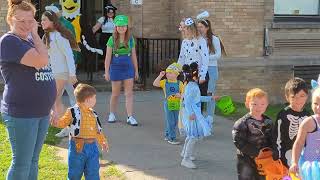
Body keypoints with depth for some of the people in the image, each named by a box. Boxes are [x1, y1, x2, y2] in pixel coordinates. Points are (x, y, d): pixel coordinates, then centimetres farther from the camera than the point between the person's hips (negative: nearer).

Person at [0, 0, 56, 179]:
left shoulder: (30, 40, 12)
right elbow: (41, 61, -24)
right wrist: (35, 34, -13)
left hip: (41, 112, 8)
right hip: (21, 114, -8)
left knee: (33, 161, 16)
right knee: (21, 164, -1)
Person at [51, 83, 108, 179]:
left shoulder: (93, 114, 11)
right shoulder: (73, 111, -7)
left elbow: (97, 130, 20)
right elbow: (63, 123, -5)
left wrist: (102, 141, 22)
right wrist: (56, 121, -25)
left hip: (92, 147, 5)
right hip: (78, 147, -5)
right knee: (75, 172, 7)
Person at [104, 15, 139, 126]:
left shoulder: (130, 39, 3)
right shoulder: (112, 40, -3)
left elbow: (133, 55, 8)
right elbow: (108, 56, -2)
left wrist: (136, 70, 9)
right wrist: (106, 72, -4)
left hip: (128, 67, 2)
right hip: (116, 67, -2)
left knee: (129, 93, -2)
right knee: (115, 93, 9)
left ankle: (130, 117, -1)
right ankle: (112, 114, 27)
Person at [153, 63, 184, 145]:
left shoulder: (179, 83, -2)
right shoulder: (164, 82, -1)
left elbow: (183, 93, 0)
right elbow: (155, 84, -10)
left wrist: (180, 95, -22)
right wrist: (160, 76, -14)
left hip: (177, 104, 2)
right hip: (168, 103, -2)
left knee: (175, 121, 12)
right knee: (170, 121, -3)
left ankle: (167, 135, 28)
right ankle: (172, 138, 1)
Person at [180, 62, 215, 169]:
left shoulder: (193, 85, 11)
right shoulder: (192, 86, -21)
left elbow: (198, 98, 22)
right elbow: (187, 101, -27)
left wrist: (210, 98, 27)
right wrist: (190, 113, -33)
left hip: (194, 113, 11)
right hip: (192, 114, -11)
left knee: (191, 135, 25)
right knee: (194, 136, -9)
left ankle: (184, 153, 42)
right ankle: (186, 159, -5)